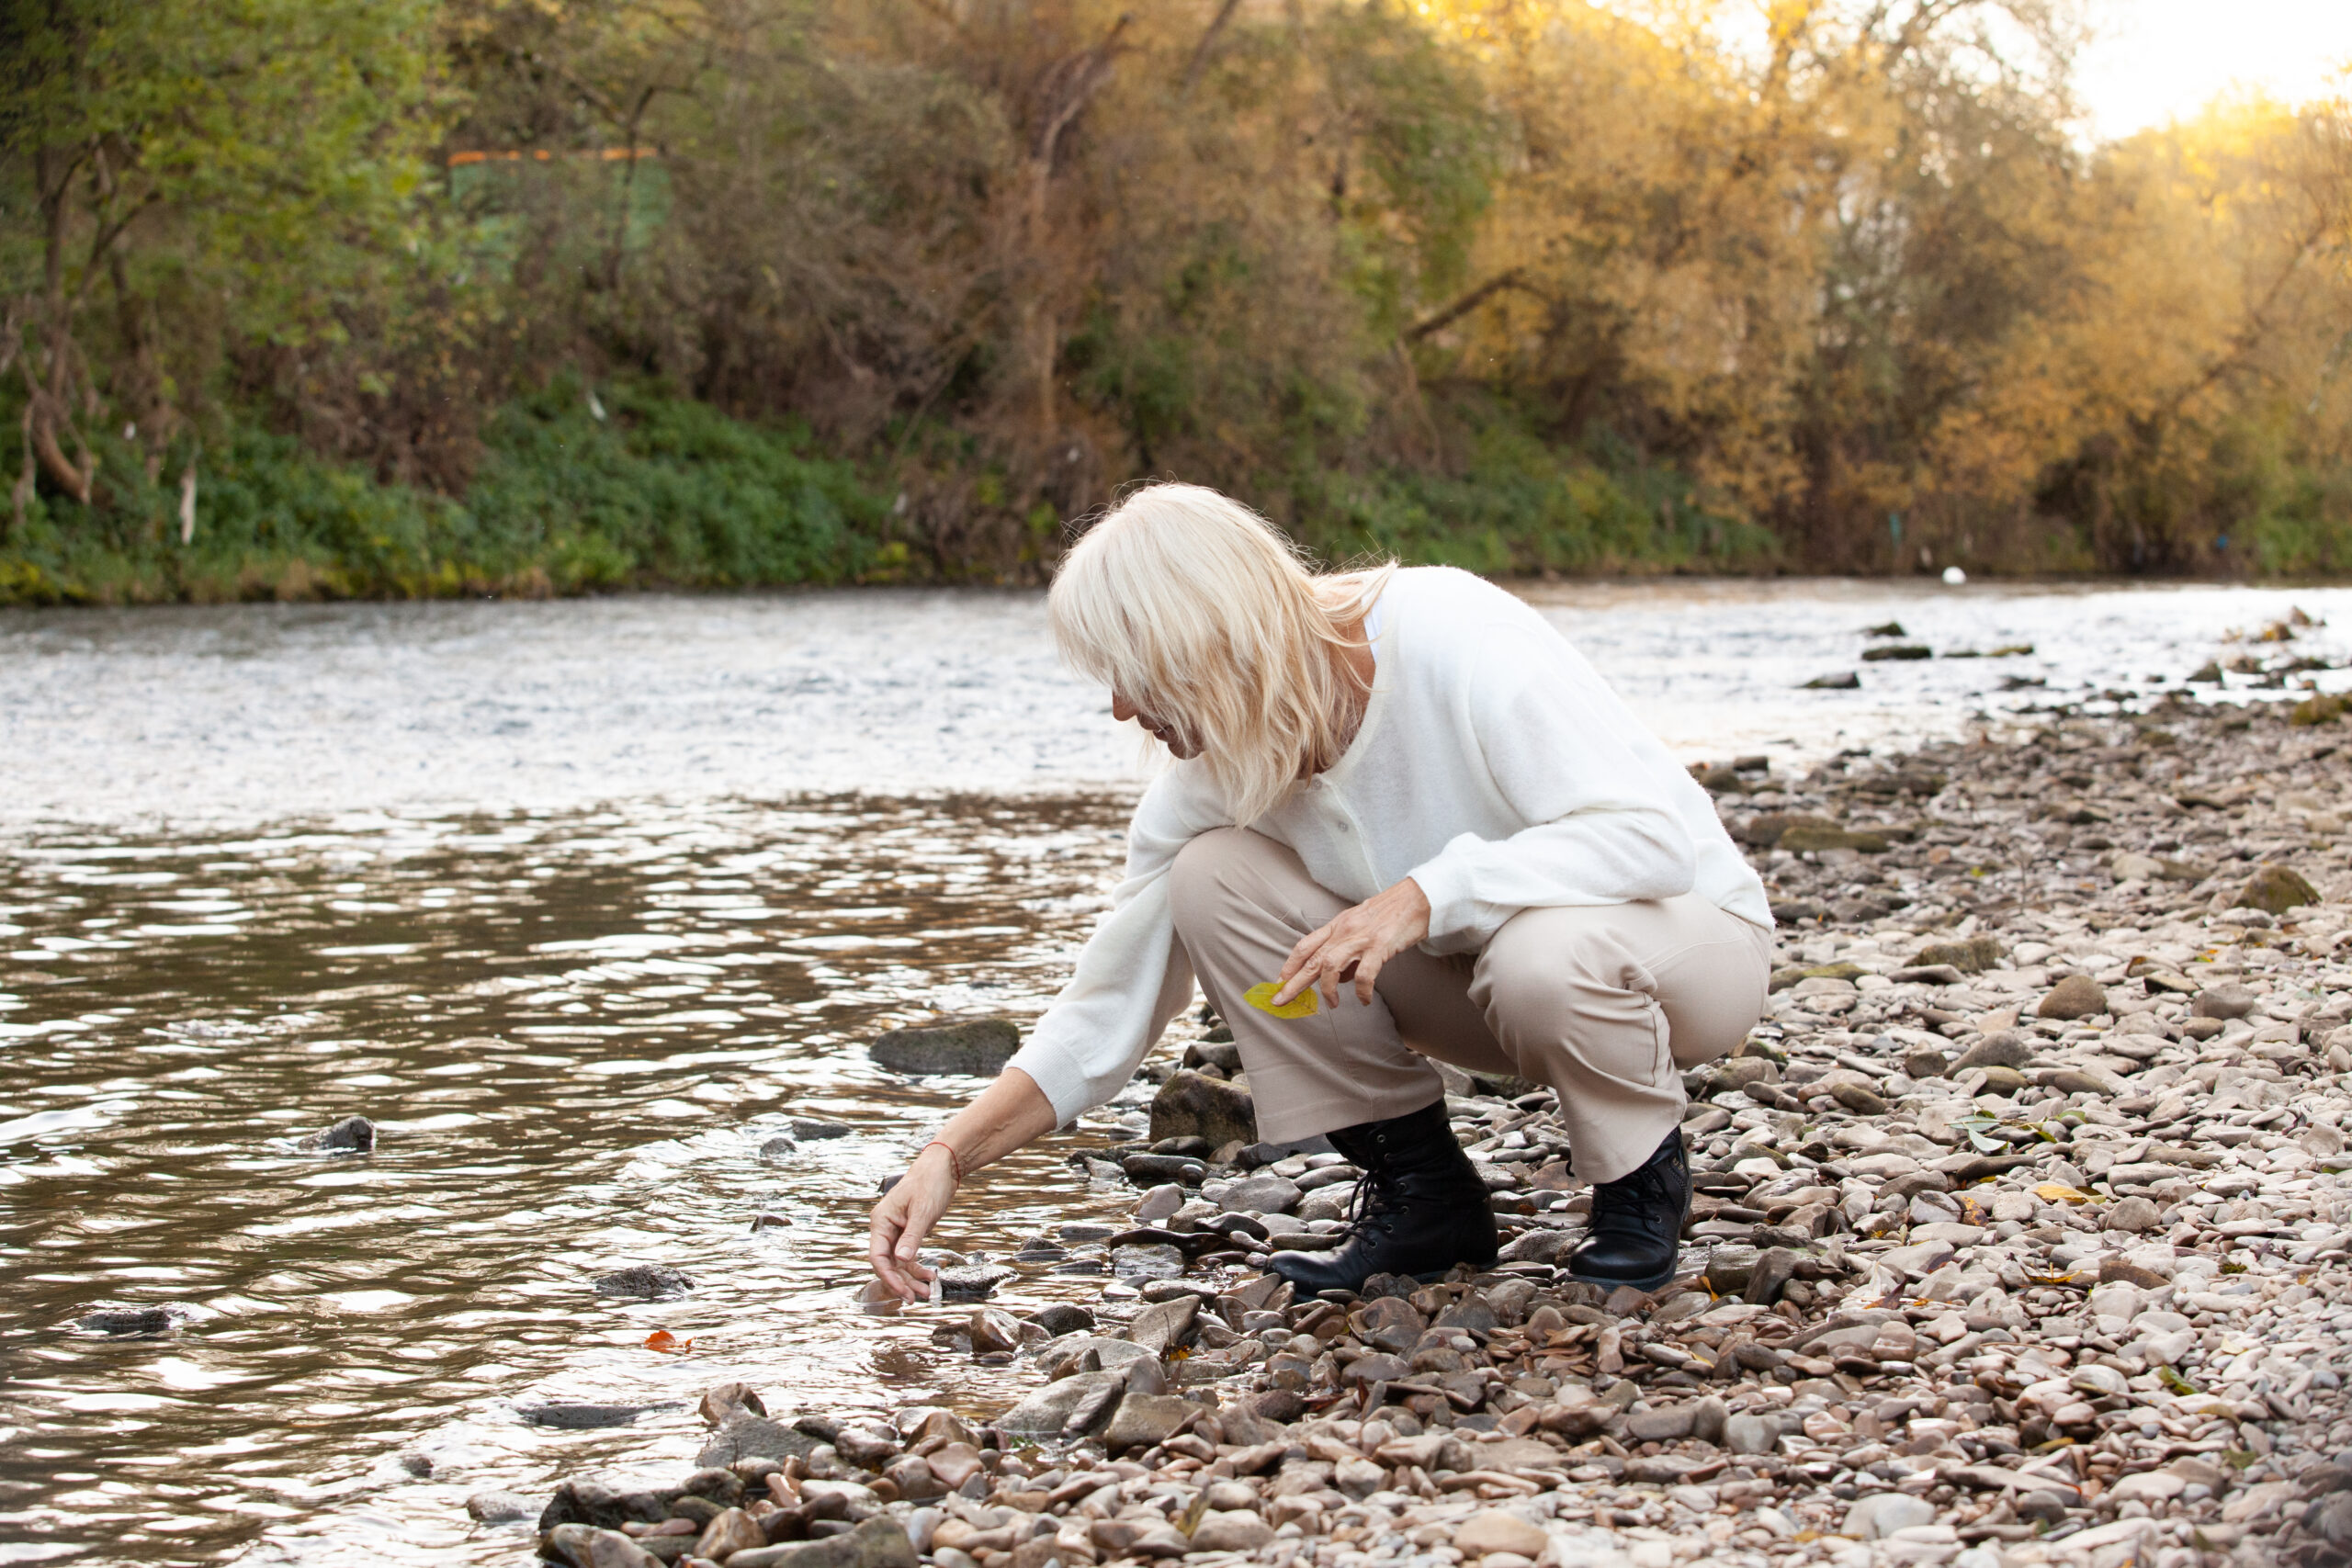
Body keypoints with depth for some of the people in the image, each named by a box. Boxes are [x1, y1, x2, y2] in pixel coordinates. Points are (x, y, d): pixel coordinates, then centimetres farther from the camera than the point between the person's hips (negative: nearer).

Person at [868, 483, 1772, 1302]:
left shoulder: (1451, 636, -28)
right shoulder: (1212, 776, -10)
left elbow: (1652, 834, -34)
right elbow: (1109, 1011, -3)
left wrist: (1423, 894, -41)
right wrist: (950, 1157, -13)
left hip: (1689, 937, -6)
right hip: (1481, 961, 6)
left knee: (1545, 956, -41)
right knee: (1213, 875, -14)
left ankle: (1643, 1177, -8)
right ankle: (1418, 1190, -3)